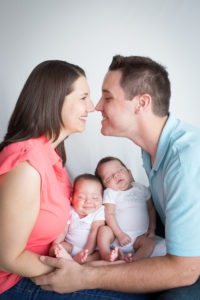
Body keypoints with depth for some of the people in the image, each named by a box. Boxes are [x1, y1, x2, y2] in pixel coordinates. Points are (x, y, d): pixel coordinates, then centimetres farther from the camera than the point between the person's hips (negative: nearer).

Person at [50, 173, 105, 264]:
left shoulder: (99, 211, -6)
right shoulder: (70, 212, 1)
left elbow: (95, 232, -13)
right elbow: (62, 231, -2)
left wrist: (87, 251, -23)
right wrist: (55, 245, -21)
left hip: (91, 250, -2)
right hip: (70, 247, 2)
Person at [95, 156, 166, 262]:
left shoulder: (141, 189, 9)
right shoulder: (110, 193, 0)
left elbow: (151, 209, 16)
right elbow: (109, 214, -9)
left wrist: (151, 229, 6)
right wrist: (119, 234, -17)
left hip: (138, 236, 2)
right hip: (116, 234, -1)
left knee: (149, 242, -25)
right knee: (103, 230, -27)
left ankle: (135, 259, -44)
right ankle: (106, 256, -37)